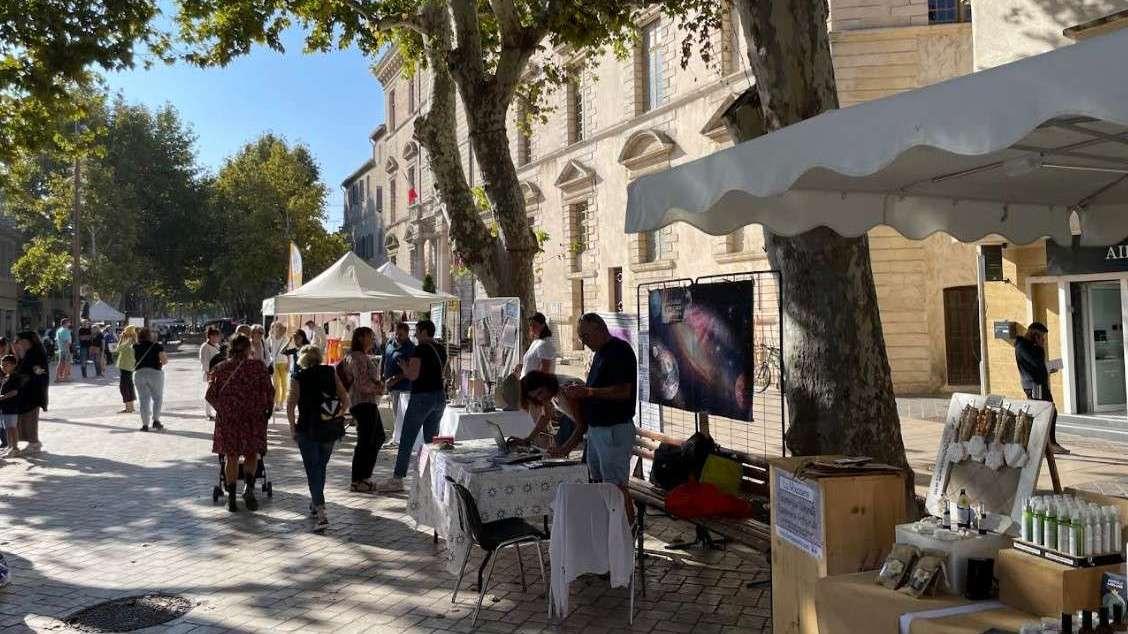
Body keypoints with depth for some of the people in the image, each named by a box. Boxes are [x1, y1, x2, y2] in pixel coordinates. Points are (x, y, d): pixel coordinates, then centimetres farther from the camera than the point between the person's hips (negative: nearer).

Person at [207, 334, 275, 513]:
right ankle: (249, 487, -7)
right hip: (253, 417, -1)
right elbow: (270, 391, -5)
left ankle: (231, 498, 13)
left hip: (227, 418, 1)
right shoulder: (258, 366, -2)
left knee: (231, 456, 11)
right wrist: (267, 409, 12)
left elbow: (210, 396, 2)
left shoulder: (220, 368, 3)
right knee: (251, 453, 14)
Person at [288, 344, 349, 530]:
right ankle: (315, 503, 37)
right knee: (321, 467, 21)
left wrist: (293, 428, -1)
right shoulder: (331, 373, 4)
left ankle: (321, 513, -13)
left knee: (313, 470, 0)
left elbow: (290, 406, -12)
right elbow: (345, 400, -1)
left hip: (307, 430, -3)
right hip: (329, 430, 3)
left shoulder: (298, 378, -3)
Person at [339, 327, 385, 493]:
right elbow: (362, 382, -21)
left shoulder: (364, 357, 20)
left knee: (378, 438, 17)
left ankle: (364, 476, 24)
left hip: (369, 403, 11)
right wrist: (378, 388, -6)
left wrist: (378, 384, 3)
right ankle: (357, 482, -1)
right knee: (365, 442, -8)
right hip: (363, 403, -11)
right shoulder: (357, 357, -13)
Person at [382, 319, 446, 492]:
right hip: (440, 397, 8)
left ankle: (397, 479, 1)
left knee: (407, 440, -1)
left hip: (422, 397, -7)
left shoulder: (420, 350, -12)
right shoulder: (441, 350, 11)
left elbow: (412, 375, -17)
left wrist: (403, 365, 2)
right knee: (431, 440, 13)